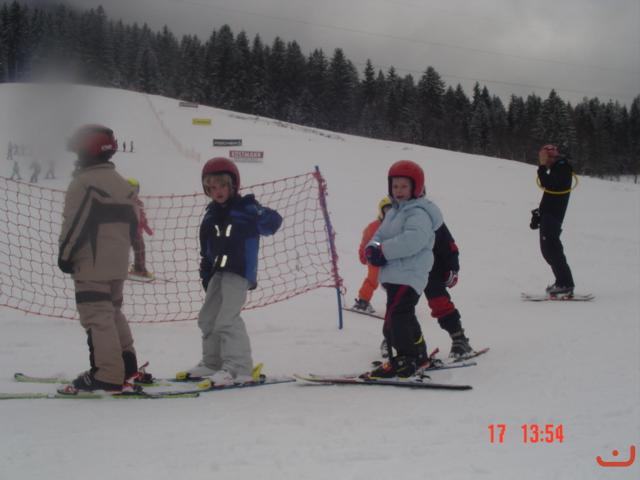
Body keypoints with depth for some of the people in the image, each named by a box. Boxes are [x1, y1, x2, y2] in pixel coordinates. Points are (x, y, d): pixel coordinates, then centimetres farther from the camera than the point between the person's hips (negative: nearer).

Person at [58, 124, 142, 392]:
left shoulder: (84, 182, -12)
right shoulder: (123, 184, 14)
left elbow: (75, 224, -15)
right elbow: (132, 224, 15)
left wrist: (65, 255, -6)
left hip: (91, 265, -8)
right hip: (118, 264, 9)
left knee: (98, 319, -8)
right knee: (113, 312, 21)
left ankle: (108, 376, -11)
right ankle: (126, 362, 24)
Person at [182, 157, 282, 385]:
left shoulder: (245, 207, -5)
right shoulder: (211, 215, 15)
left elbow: (273, 220, -11)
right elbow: (206, 249, 18)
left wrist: (250, 228, -17)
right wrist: (205, 275, 16)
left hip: (239, 271, -9)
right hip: (218, 271, 9)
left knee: (227, 318, -16)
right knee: (208, 317, 15)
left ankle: (239, 368, -12)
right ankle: (212, 362, 30)